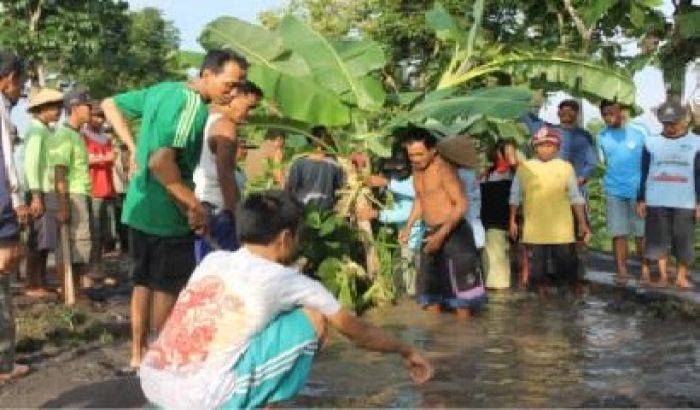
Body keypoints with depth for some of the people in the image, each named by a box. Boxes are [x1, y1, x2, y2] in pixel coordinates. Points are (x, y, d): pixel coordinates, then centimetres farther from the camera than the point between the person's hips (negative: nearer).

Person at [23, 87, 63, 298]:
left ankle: (41, 284, 16)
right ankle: (32, 286, -1)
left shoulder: (47, 130, 17)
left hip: (50, 192, 9)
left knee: (45, 242, 11)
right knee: (38, 242, -6)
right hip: (41, 193, -9)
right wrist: (36, 196, -21)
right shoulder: (36, 130, -10)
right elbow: (31, 164, -17)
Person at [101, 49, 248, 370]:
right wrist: (194, 205, -22)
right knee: (169, 288, 4)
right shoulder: (193, 105, -21)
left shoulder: (161, 90, 7)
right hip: (167, 214, -9)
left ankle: (138, 356, 26)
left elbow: (110, 105, 17)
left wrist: (133, 147, 14)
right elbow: (160, 162, -30)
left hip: (138, 207, 9)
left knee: (143, 282, 17)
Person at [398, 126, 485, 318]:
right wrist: (408, 227, 13)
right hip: (430, 233, 9)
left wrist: (441, 235, -25)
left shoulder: (443, 169, -18)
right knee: (430, 284, 13)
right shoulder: (417, 169, 8)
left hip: (453, 233, -9)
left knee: (459, 284, -3)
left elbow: (461, 205, -22)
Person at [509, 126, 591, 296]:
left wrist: (582, 223, 4)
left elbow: (575, 197, 6)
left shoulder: (565, 167, 3)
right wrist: (512, 220, 8)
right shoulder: (525, 168, 2)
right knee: (538, 263, 7)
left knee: (567, 261, 4)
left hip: (562, 230, 0)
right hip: (534, 230, 0)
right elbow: (516, 196, 9)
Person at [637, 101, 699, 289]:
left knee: (684, 240, 2)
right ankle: (663, 275, 14)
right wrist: (641, 200, 4)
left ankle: (682, 276, 12)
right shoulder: (651, 143, 6)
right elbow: (644, 174, 8)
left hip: (685, 202, -1)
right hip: (656, 202, 1)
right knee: (659, 239, 5)